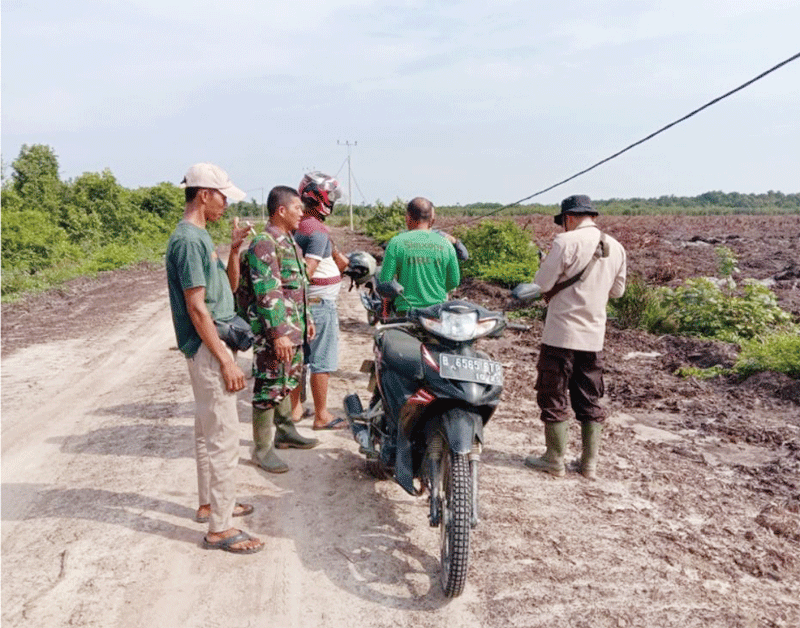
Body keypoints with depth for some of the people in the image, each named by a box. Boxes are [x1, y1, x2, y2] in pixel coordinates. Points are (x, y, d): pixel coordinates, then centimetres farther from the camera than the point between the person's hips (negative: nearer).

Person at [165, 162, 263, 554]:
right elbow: (196, 306, -21)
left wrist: (234, 249, 6)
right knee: (223, 438, -5)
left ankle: (210, 503, 34)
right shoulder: (189, 239, -17)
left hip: (213, 346, 10)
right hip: (209, 349, -10)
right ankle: (219, 529, 5)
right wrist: (226, 360, -20)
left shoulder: (199, 235, 13)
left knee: (208, 432, 19)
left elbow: (225, 287, 18)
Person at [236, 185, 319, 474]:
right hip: (273, 334, -10)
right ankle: (262, 449, 8)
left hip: (293, 330, 10)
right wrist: (279, 333, -26)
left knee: (287, 383, 20)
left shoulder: (289, 242, 15)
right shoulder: (263, 244, -17)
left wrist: (306, 318, 24)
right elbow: (267, 293, -23)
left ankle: (286, 432, 35)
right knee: (270, 388, -2)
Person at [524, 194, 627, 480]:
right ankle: (590, 463, 21)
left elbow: (542, 284, -13)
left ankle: (555, 461, 16)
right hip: (595, 336, 6)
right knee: (590, 401, 15)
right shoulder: (616, 247, 6)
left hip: (562, 333, -6)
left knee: (553, 397, 7)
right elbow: (618, 290, 16)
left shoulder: (566, 242, -14)